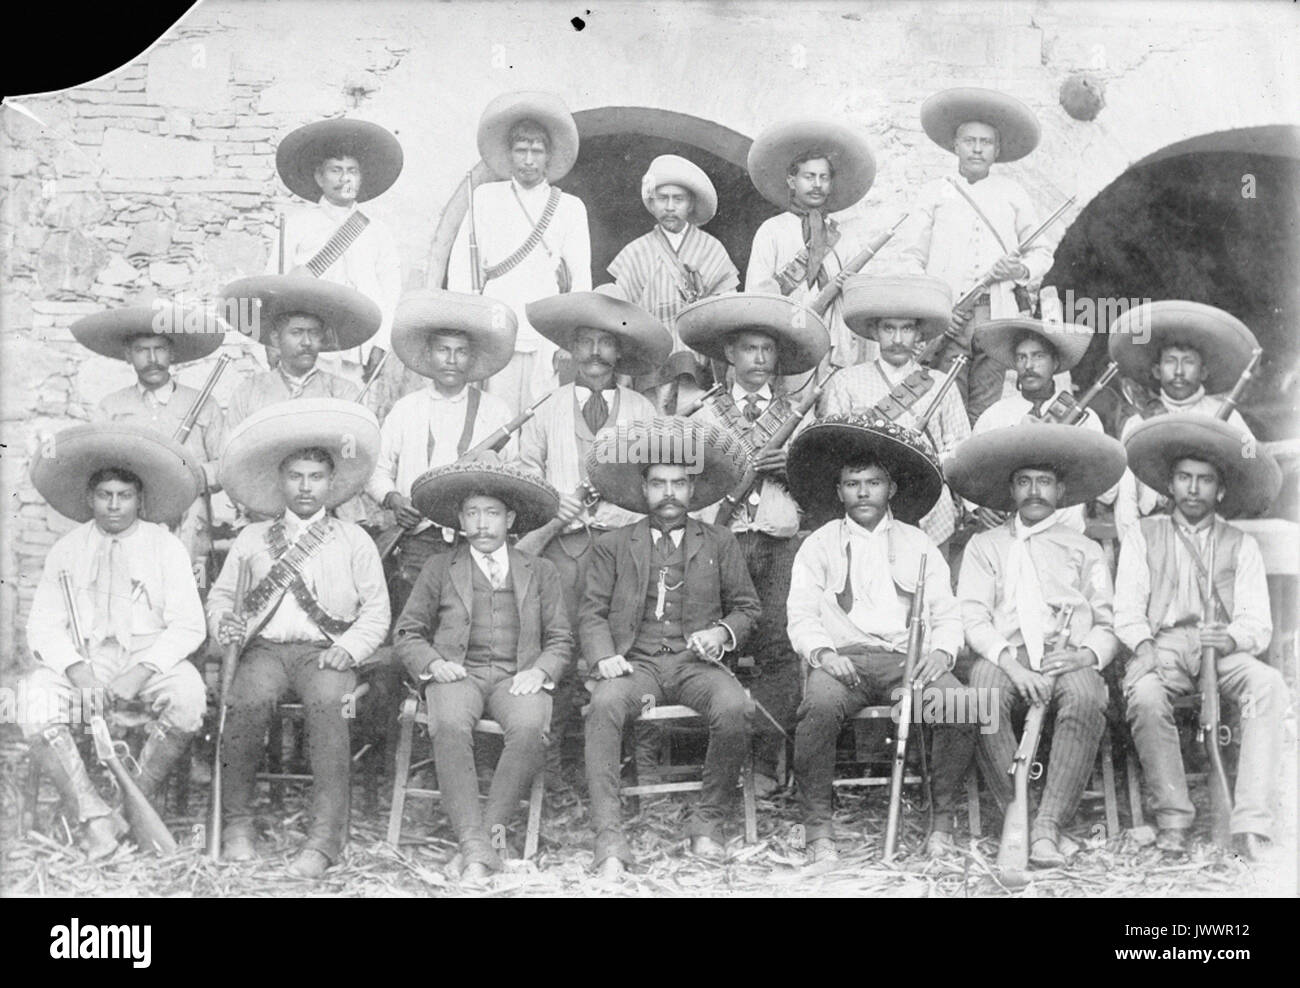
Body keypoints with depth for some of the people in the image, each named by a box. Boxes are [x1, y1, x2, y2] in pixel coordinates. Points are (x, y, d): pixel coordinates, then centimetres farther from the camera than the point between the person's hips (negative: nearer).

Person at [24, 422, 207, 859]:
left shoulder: (166, 548, 7)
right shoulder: (66, 550, 12)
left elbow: (187, 625, -2)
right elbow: (43, 626, 4)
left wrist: (142, 673, -18)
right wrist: (78, 671, -16)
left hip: (149, 663, -1)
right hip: (79, 663, 1)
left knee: (188, 695, -32)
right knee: (35, 701, -29)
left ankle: (139, 801, -13)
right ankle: (94, 815, -23)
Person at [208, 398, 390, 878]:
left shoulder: (354, 541, 15)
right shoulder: (251, 538, 20)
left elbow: (377, 611, 9)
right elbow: (219, 593, 21)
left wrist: (347, 648, -8)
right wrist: (225, 621, -2)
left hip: (326, 652, -1)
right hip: (266, 647, 1)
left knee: (328, 704, -35)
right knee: (249, 700, -33)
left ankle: (327, 835, -36)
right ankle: (237, 822, -18)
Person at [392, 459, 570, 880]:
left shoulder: (540, 572, 20)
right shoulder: (439, 569, 18)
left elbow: (561, 639, 16)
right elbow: (407, 633, 15)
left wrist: (540, 671, -5)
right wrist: (433, 663, -5)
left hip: (516, 677, 1)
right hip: (456, 672, 0)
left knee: (531, 728, -35)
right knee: (449, 726, -35)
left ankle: (493, 825, -22)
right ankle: (475, 848, -35)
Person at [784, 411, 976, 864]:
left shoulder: (918, 544, 21)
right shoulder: (819, 544, 17)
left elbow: (947, 613, 14)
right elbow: (801, 615, 8)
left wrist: (942, 650, -8)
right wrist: (823, 652, -14)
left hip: (907, 657, 2)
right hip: (843, 657, -1)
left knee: (959, 705, -29)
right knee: (819, 705, -35)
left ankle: (942, 822, -12)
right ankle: (819, 828, -22)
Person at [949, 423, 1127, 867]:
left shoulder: (1085, 550, 24)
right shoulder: (984, 545, 22)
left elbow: (1107, 624, 16)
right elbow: (973, 617, 7)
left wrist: (1088, 654, -9)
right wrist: (1010, 662, -12)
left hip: (1069, 660, 0)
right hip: (1004, 658, 0)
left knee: (1086, 698, -35)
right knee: (985, 692, -36)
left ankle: (1048, 826, -35)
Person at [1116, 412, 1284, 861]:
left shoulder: (1241, 545, 17)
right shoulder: (1143, 535, 15)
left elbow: (1258, 622, 6)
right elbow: (1126, 611, 5)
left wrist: (1232, 638, -18)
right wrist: (1145, 647, -16)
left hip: (1224, 651, 1)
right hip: (1160, 648, -1)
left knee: (1269, 685, -31)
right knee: (1145, 695, -35)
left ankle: (1250, 825, -34)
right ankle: (1173, 819, -22)